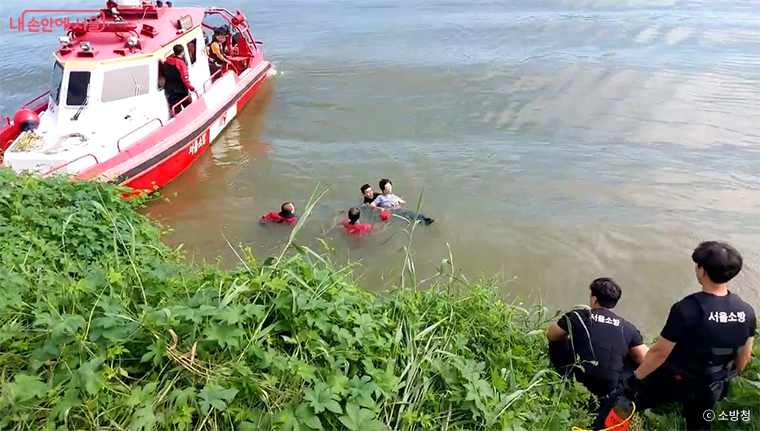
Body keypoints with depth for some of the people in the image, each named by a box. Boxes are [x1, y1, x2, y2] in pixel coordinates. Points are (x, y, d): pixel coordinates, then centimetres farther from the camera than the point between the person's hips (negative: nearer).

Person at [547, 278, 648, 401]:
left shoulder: (577, 316, 0)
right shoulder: (628, 328, 4)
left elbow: (550, 335, 13)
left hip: (579, 385, -2)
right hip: (612, 391, 2)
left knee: (557, 344, 20)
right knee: (633, 360, 27)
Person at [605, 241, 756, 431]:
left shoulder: (687, 309, -31)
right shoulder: (747, 312, -13)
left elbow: (660, 352, -22)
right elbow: (744, 357, 4)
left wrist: (635, 378, -7)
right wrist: (723, 379, 23)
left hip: (673, 381, -6)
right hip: (711, 388, 6)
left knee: (622, 404, 14)